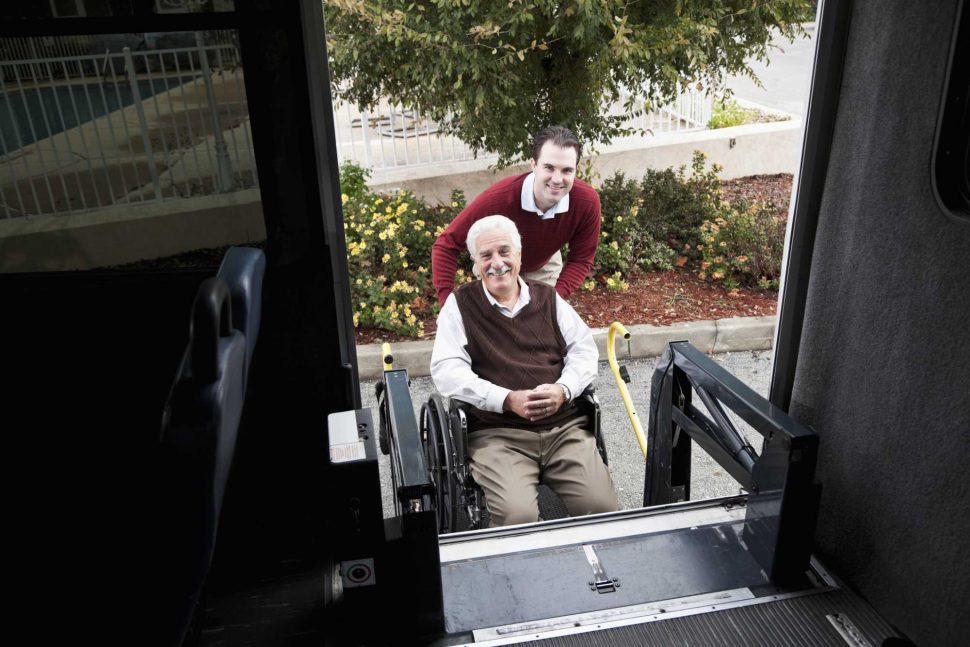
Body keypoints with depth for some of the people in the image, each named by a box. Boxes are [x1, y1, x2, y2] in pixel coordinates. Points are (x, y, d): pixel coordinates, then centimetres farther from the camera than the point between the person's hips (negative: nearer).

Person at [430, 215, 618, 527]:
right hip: (497, 433, -3)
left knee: (603, 507, -16)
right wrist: (508, 400, -15)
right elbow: (447, 371, -3)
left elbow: (584, 348, 13)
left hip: (565, 426, 3)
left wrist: (563, 389, -9)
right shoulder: (460, 304, 7)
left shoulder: (548, 298, 17)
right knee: (517, 516, -27)